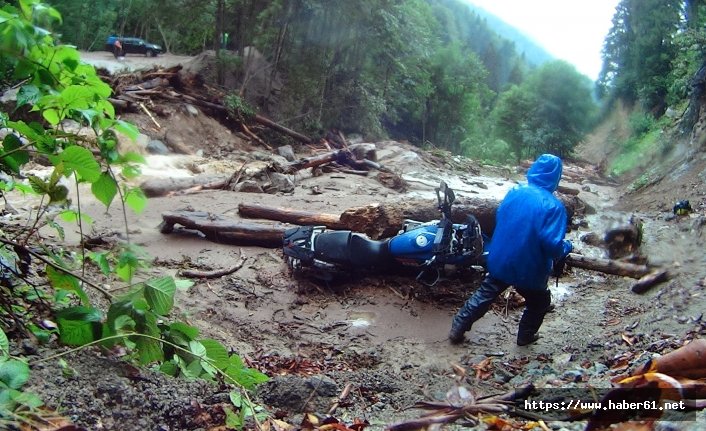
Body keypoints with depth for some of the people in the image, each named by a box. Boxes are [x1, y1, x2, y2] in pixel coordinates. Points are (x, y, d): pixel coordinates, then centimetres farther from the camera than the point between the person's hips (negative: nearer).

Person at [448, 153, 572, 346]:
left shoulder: (514, 193, -4)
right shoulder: (553, 206, -21)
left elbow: (499, 218, 11)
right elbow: (552, 244, -26)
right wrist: (567, 246, -5)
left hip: (500, 260, 4)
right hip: (529, 270, -4)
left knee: (484, 295, 22)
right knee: (539, 303, 25)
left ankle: (457, 329, 24)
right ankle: (525, 336, 37)